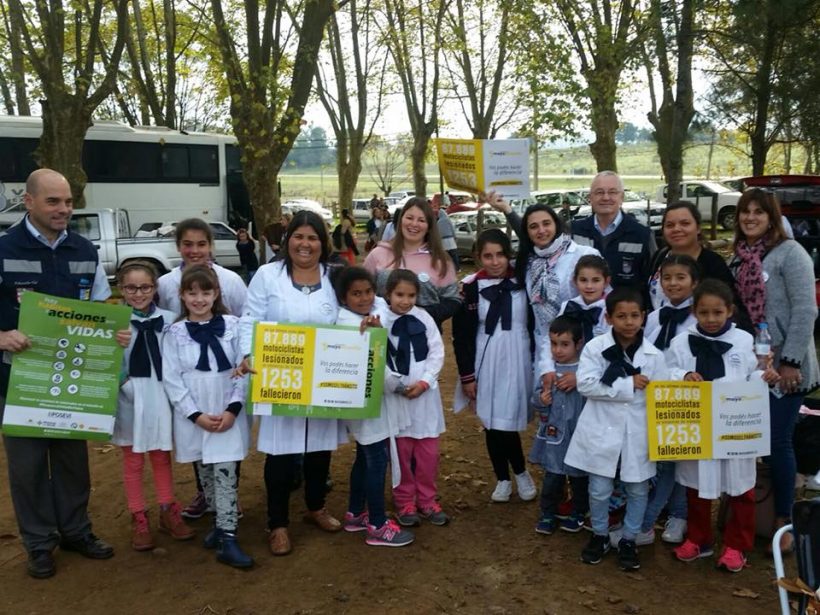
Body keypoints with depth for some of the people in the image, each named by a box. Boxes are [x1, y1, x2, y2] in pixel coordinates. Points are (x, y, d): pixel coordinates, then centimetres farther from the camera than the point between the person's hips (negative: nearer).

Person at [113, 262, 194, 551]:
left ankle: (168, 512, 31)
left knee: (162, 457, 16)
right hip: (130, 399, -2)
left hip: (161, 398, 2)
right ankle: (138, 519, 25)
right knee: (133, 461, 12)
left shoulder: (170, 320, -2)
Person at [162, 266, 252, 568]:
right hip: (192, 416, 1)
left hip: (228, 414, -1)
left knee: (226, 474, -3)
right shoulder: (175, 333, -1)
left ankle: (227, 538, 1)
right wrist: (196, 415, -10)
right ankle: (221, 522, 31)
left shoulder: (232, 325, -2)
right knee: (205, 473, 13)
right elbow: (172, 380, -3)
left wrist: (233, 409, -11)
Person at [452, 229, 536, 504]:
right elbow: (462, 336, -3)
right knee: (493, 422, 6)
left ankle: (517, 473, 22)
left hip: (518, 359, 0)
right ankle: (503, 478, 24)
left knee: (507, 420, -3)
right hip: (485, 363, 0)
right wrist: (467, 376, -5)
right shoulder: (470, 286, -3)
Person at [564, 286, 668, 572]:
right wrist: (629, 385, -18)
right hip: (602, 430, -1)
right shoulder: (595, 347, -8)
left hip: (638, 433, 2)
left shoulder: (653, 354, -3)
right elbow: (586, 384, -17)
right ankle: (599, 535, 32)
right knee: (599, 490, 9)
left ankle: (628, 540, 31)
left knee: (637, 490, 12)